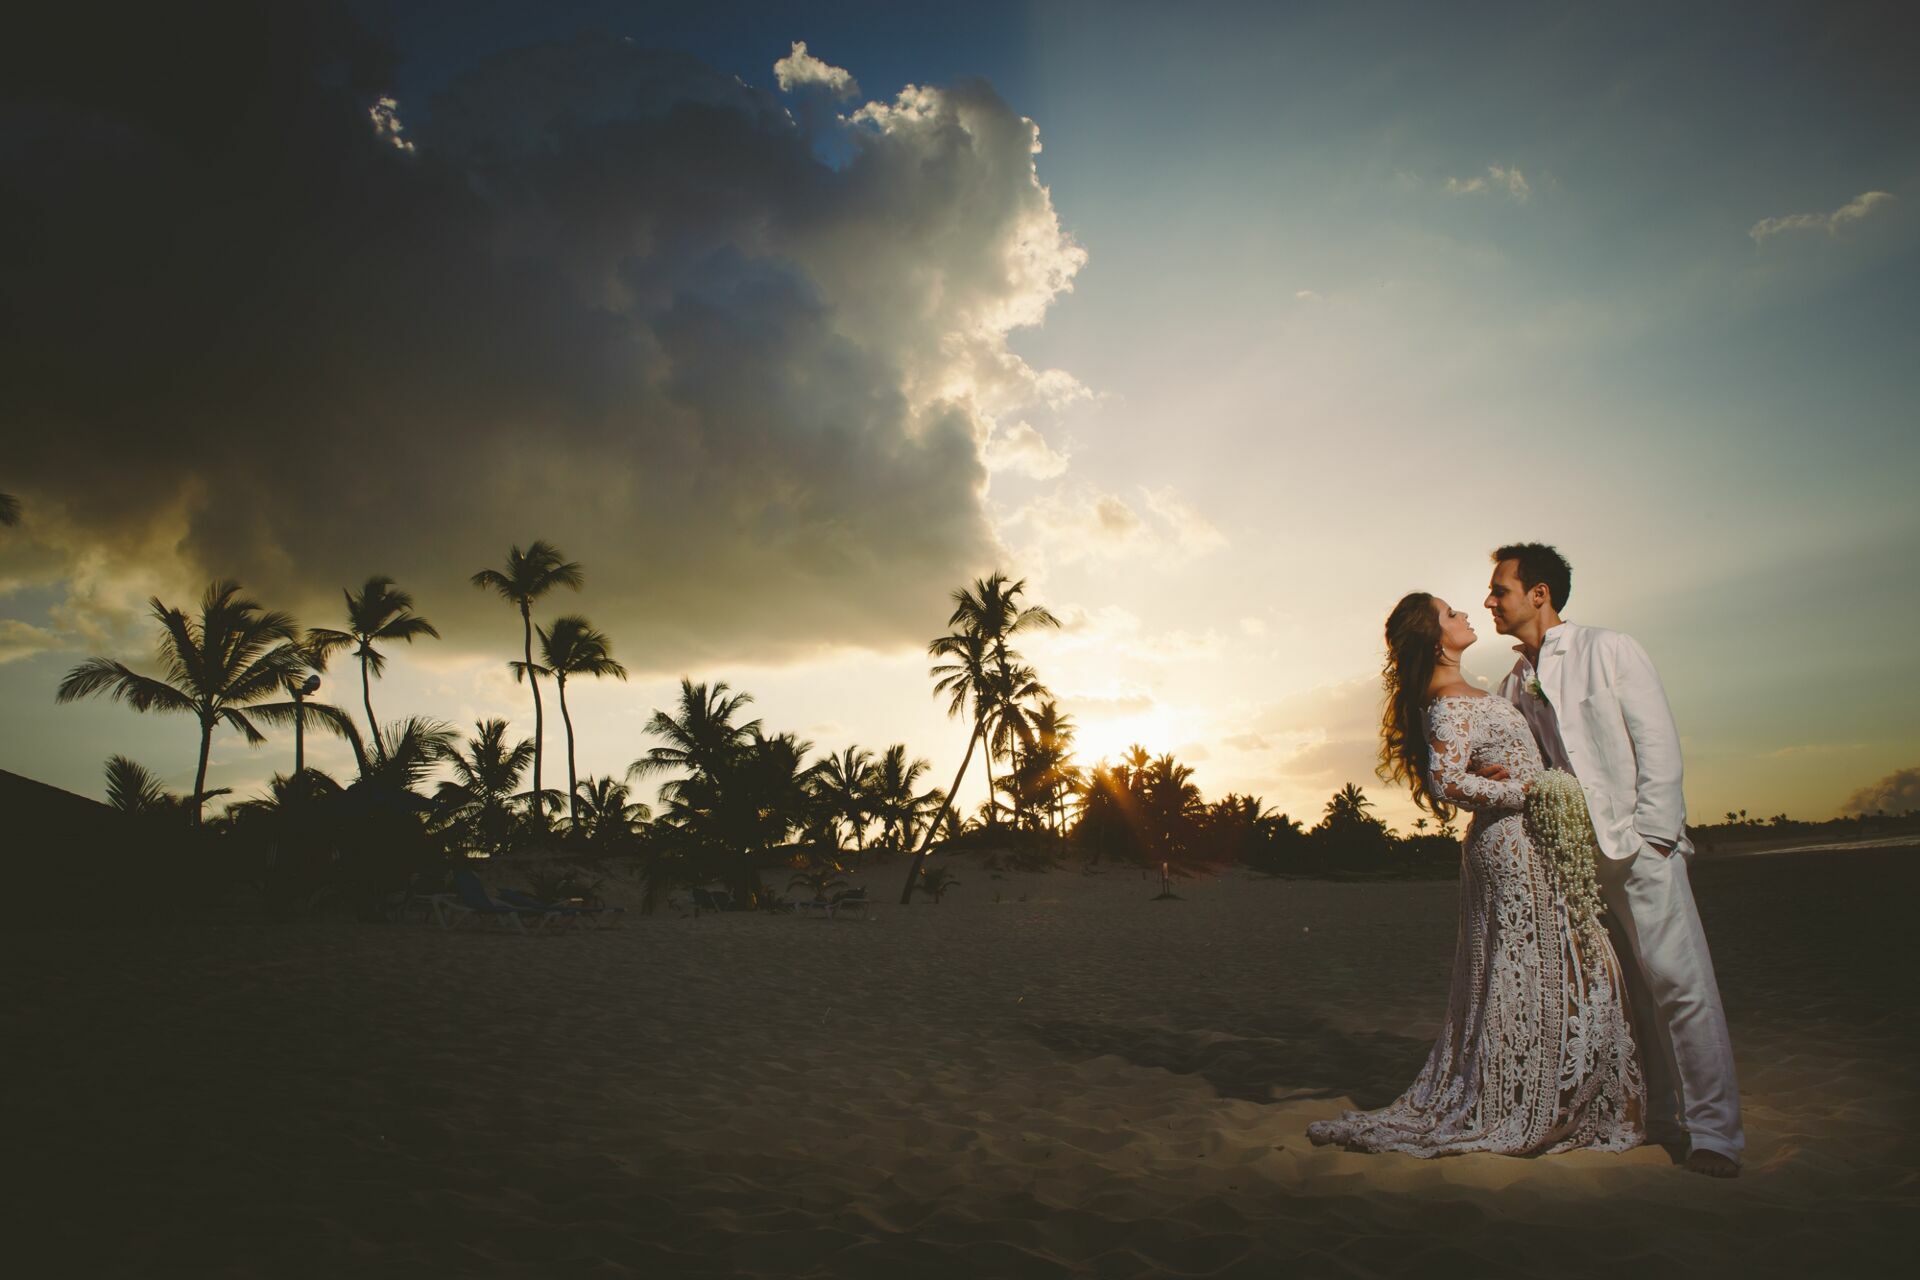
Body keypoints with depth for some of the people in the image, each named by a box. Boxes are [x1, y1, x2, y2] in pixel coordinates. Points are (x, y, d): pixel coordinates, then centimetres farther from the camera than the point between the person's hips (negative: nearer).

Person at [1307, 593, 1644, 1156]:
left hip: (1510, 845, 10)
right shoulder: (1451, 703, -18)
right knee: (1530, 981, -1)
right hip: (1518, 844, -10)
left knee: (1511, 983, 14)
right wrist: (1528, 793, -19)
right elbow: (1450, 780, -27)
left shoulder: (1456, 697, 13)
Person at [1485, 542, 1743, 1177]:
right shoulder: (1513, 684, 13)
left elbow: (1659, 743, -6)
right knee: (1627, 990, 9)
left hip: (1637, 842, -5)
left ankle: (1714, 1131, 1)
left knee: (1677, 980, -6)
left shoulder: (1609, 650, -1)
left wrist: (1648, 834, -12)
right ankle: (1661, 1118, 19)